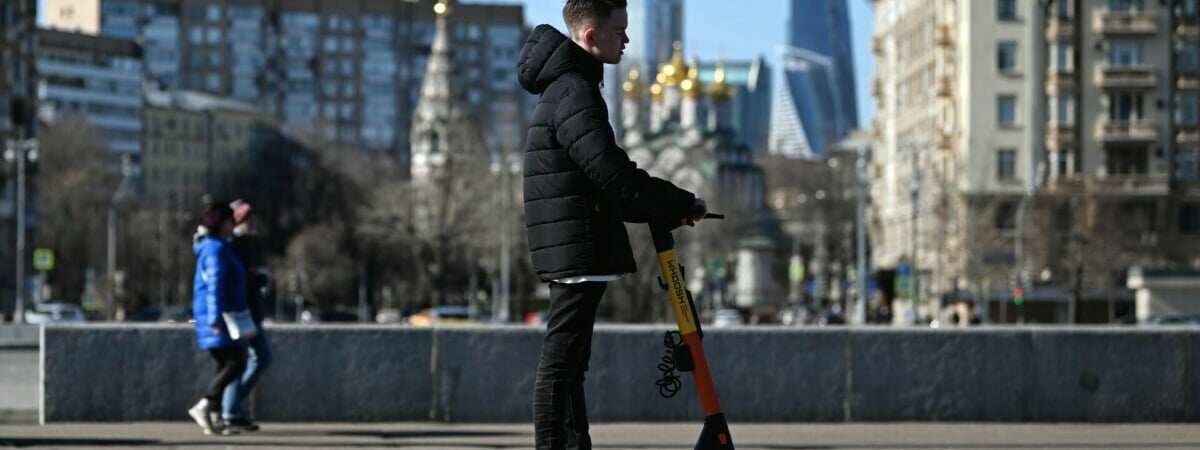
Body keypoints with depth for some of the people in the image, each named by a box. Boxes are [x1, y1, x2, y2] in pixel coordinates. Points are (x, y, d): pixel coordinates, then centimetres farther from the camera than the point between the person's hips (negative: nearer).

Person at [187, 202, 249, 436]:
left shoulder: (215, 247, 18)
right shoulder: (216, 250, -13)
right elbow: (214, 286, -21)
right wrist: (216, 319, -26)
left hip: (218, 318, 10)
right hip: (219, 316, -10)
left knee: (225, 366, 9)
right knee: (235, 363, -14)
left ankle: (214, 417, 5)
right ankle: (204, 406, -21)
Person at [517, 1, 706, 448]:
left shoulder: (566, 88, 18)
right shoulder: (575, 93, -15)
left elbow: (609, 169, 22)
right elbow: (613, 177, -21)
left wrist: (669, 205, 12)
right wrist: (681, 205, -11)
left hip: (571, 253, 10)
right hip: (579, 251, -10)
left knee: (569, 363, 13)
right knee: (560, 363, -9)